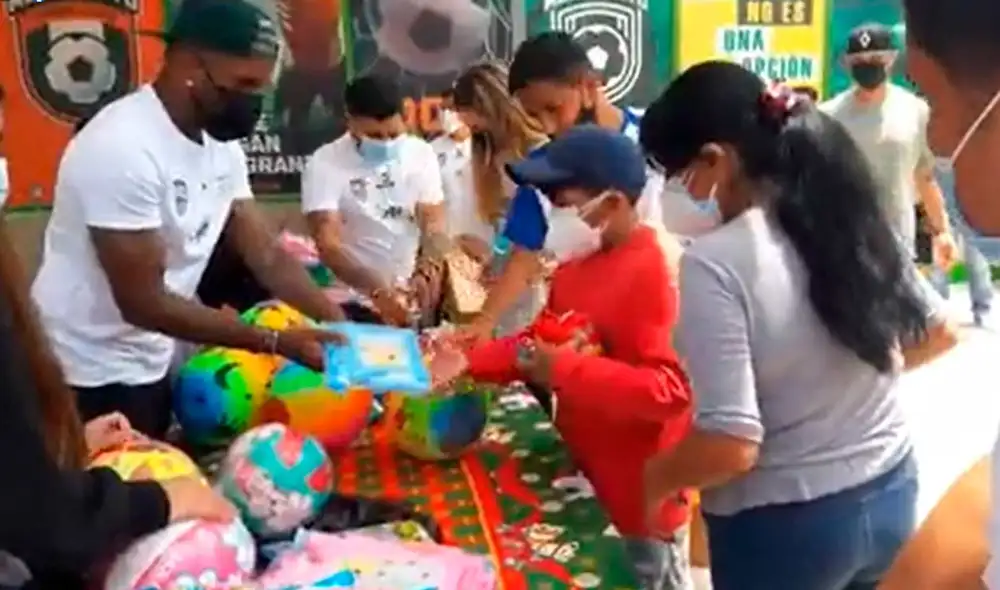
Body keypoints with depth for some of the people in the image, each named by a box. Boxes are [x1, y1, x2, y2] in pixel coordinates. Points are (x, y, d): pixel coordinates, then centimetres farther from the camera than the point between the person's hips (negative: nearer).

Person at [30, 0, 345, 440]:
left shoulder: (221, 146, 0)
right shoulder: (123, 146, -26)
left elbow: (267, 255, 0)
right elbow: (143, 303, -26)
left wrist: (342, 323, -14)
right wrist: (276, 342, -27)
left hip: (150, 365, 8)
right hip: (91, 375, -8)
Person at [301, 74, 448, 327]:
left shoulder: (421, 154, -3)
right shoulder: (324, 164, -12)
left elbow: (434, 224, -10)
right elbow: (328, 244, -20)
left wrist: (426, 272, -30)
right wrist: (377, 291, -34)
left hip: (411, 295, 3)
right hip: (354, 301, -3)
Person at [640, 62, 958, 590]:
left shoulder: (715, 262, -24)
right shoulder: (854, 221, -3)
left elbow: (730, 445, -26)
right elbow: (939, 331, 11)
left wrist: (652, 480, -9)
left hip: (786, 527, -6)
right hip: (891, 494, 6)